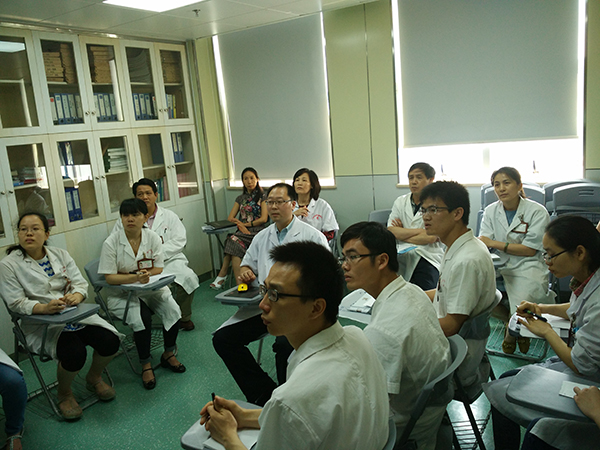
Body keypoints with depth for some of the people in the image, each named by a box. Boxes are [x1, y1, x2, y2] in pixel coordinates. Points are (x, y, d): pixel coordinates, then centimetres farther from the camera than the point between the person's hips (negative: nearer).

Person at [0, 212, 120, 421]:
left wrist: (76, 295, -22)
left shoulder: (61, 255, 8)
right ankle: (64, 393, 4)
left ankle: (94, 378, 16)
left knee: (110, 341, -17)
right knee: (75, 353, -30)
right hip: (41, 323, -4)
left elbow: (80, 282, 3)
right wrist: (44, 308, -28)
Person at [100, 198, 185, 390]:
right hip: (121, 294, -3)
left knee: (173, 311, -20)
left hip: (150, 288, 4)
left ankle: (168, 354, 6)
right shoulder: (111, 243, -11)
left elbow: (158, 269, 1)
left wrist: (146, 276, -22)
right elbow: (109, 277, -12)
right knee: (142, 318, -30)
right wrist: (135, 277, -28)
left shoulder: (153, 237, -2)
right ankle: (146, 365, -6)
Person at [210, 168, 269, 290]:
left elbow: (264, 219, -2)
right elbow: (230, 218, 16)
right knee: (233, 244, -29)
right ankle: (240, 283, -29)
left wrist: (246, 224, -7)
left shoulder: (262, 197, 8)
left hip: (257, 231, -4)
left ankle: (222, 275, -27)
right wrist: (240, 224, -5)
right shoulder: (240, 199, 23)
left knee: (232, 242, -31)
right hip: (242, 231, 5)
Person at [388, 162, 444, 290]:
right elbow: (390, 231, 1)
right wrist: (419, 231, -6)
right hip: (403, 255, 3)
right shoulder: (401, 201, 14)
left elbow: (430, 238, -12)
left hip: (427, 258, -3)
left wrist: (401, 234, 0)